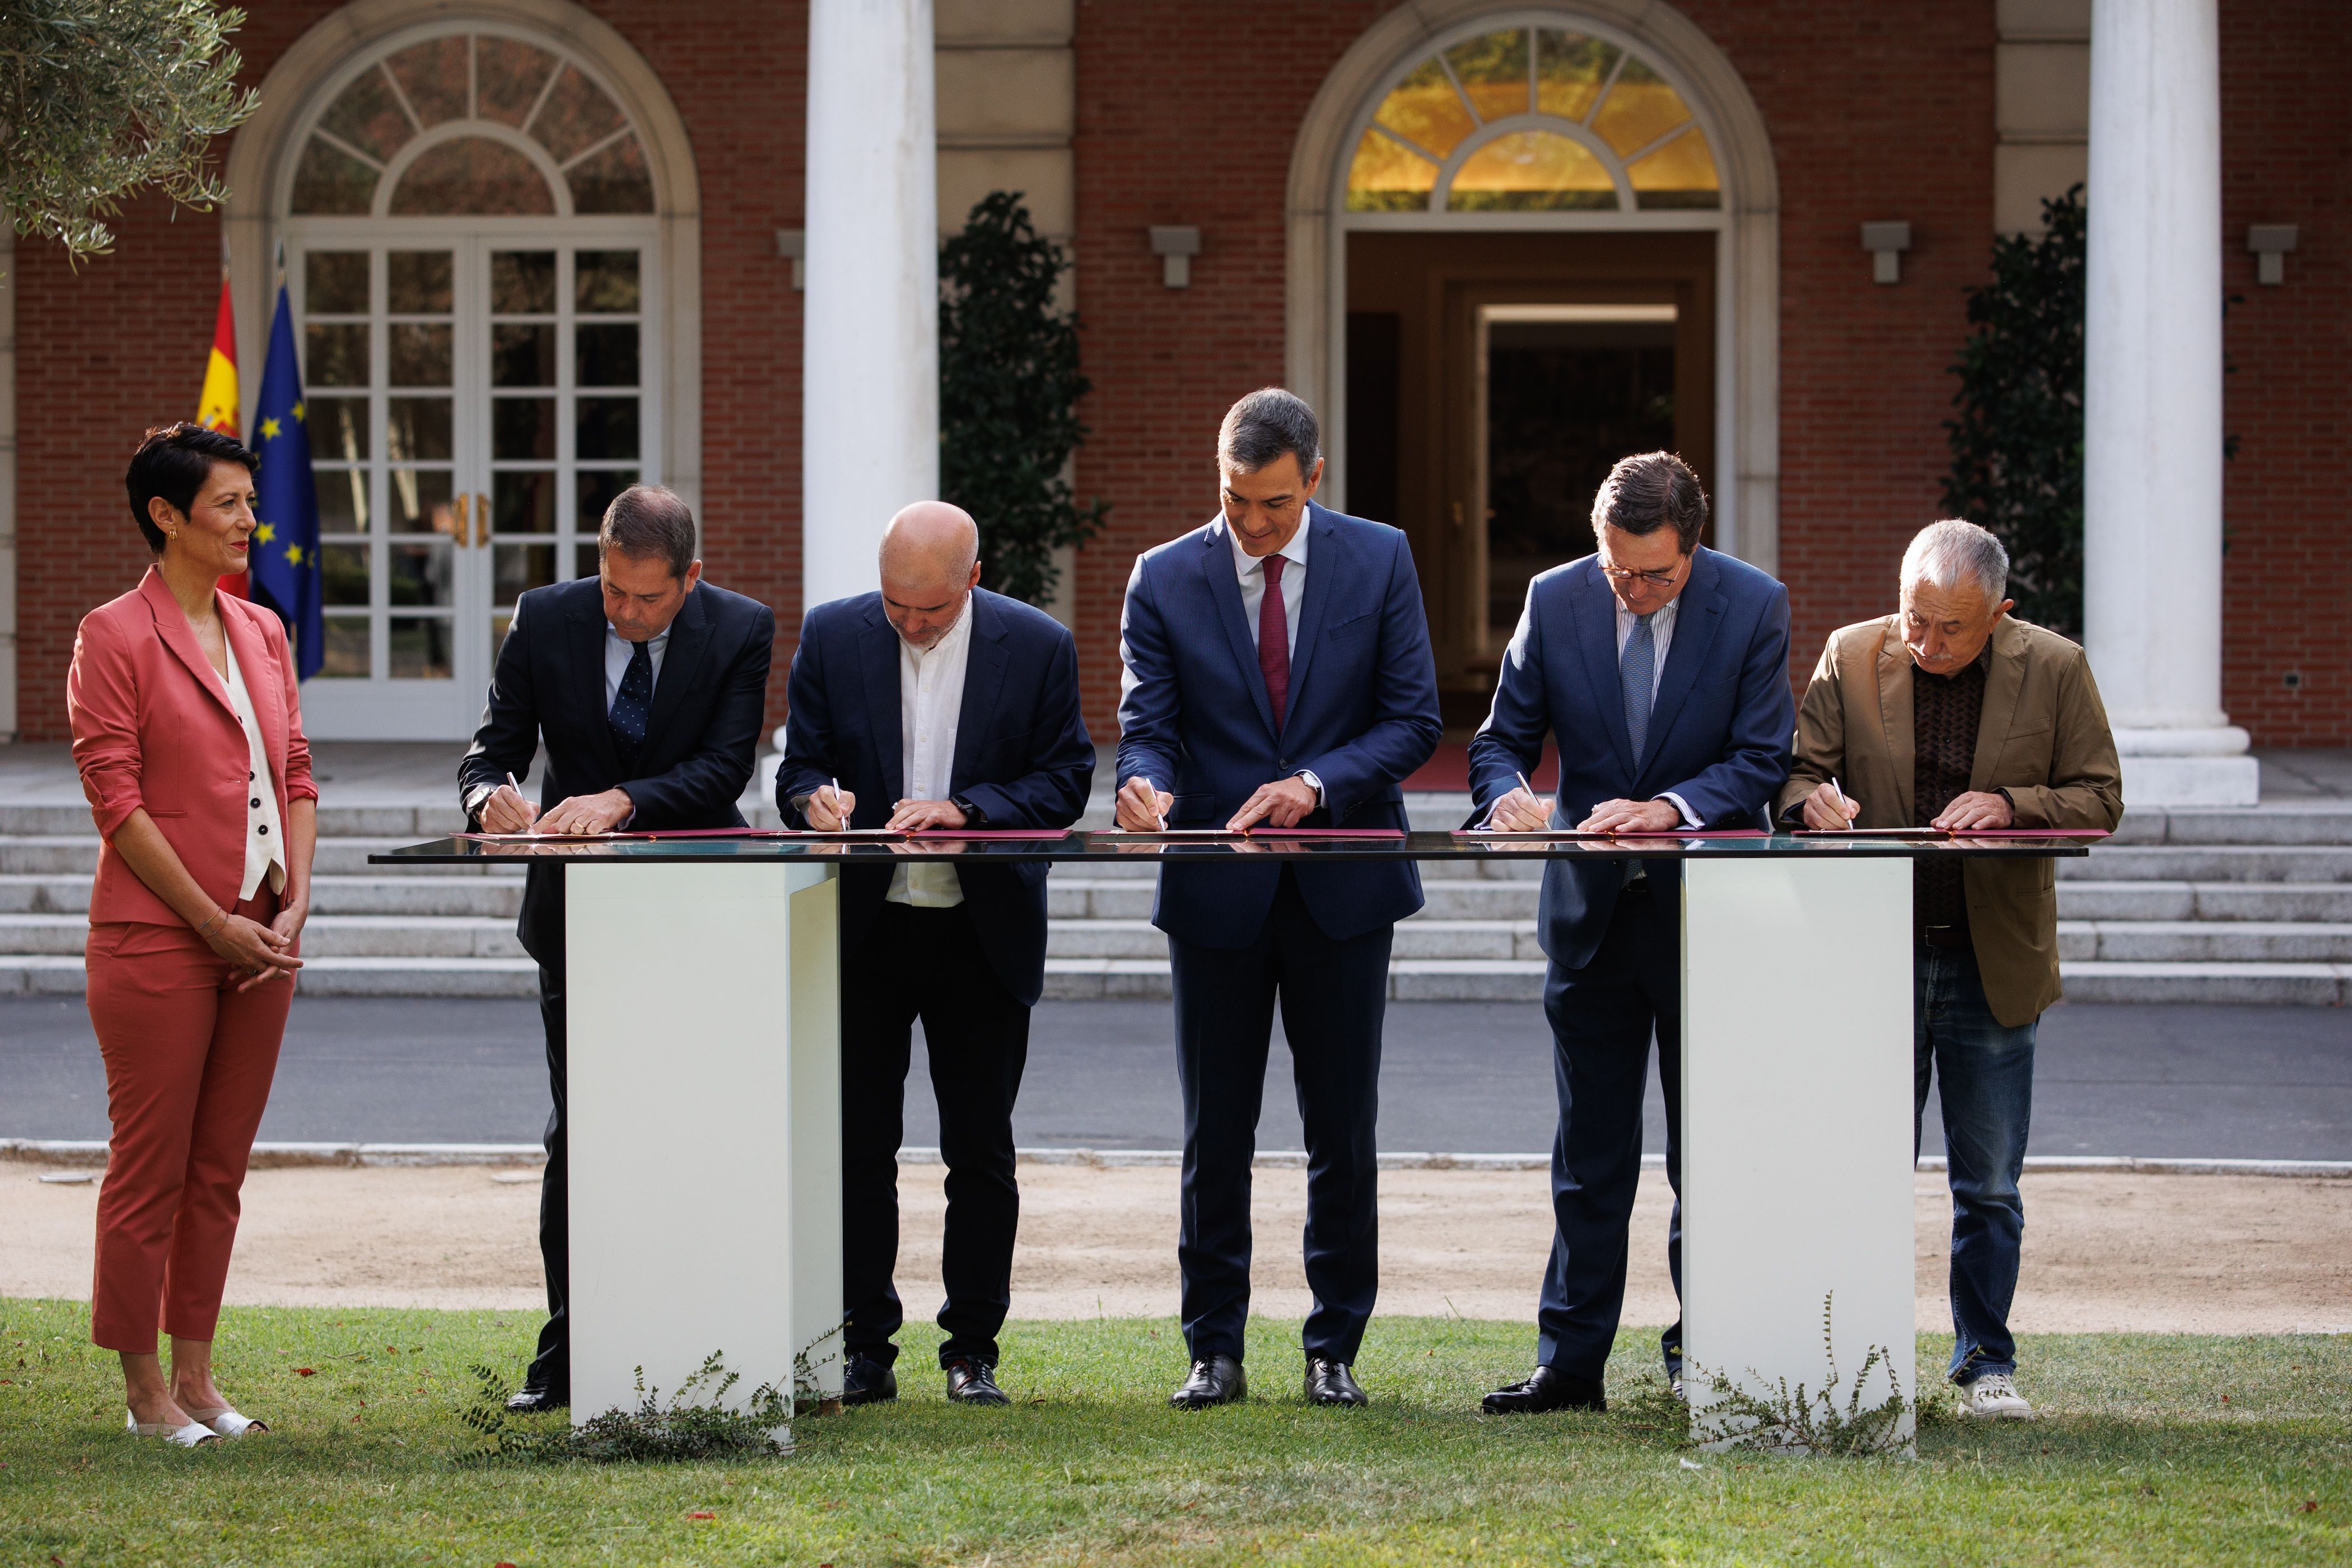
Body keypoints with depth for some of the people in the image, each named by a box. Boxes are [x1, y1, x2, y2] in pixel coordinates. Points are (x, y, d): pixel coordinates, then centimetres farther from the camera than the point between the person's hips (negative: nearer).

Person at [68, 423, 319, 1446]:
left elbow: (295, 777, 14)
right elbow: (117, 800, -12)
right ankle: (146, 1393, 7)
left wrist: (293, 909, 0)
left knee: (220, 1167, 10)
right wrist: (215, 924, -14)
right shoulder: (115, 636, -8)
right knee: (151, 1168, 0)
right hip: (156, 938, -7)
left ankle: (196, 1378, 18)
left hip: (259, 941, 7)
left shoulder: (263, 633, 13)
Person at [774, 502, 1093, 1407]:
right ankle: (864, 1350, 10)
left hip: (983, 934, -1)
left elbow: (1063, 783, -4)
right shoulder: (832, 637, 0)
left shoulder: (1039, 647, -4)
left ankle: (973, 1351, 12)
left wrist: (966, 810, -20)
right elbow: (800, 766, 3)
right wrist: (817, 798, -21)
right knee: (859, 1147, 3)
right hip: (863, 928, 1)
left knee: (981, 1154, 3)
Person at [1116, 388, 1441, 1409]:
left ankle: (1334, 1351, 14)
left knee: (1343, 1134, 5)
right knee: (1215, 1136, 4)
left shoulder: (1378, 562, 0)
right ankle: (1214, 1352, 12)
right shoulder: (1164, 580, 0)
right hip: (1217, 893, 0)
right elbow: (1147, 725, -2)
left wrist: (1317, 784, -17)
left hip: (1343, 888, 0)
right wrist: (1145, 782, -26)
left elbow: (1414, 719, -2)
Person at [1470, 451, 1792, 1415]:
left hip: (1707, 906, -2)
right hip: (1592, 910, 2)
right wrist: (1507, 795, -22)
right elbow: (1502, 738, 1)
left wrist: (1670, 809, -26)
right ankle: (1571, 1363, 8)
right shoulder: (1556, 601, -2)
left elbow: (1762, 759, -10)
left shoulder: (1753, 606, -8)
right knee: (1589, 1154, 5)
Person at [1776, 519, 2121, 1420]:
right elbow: (1792, 772, 2)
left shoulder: (2054, 669, -2)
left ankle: (1985, 1364, 18)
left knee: (1990, 1185, 7)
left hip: (1994, 966, 0)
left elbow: (2098, 798, 0)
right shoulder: (1851, 657, 0)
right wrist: (1813, 801, -21)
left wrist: (2010, 804, -18)